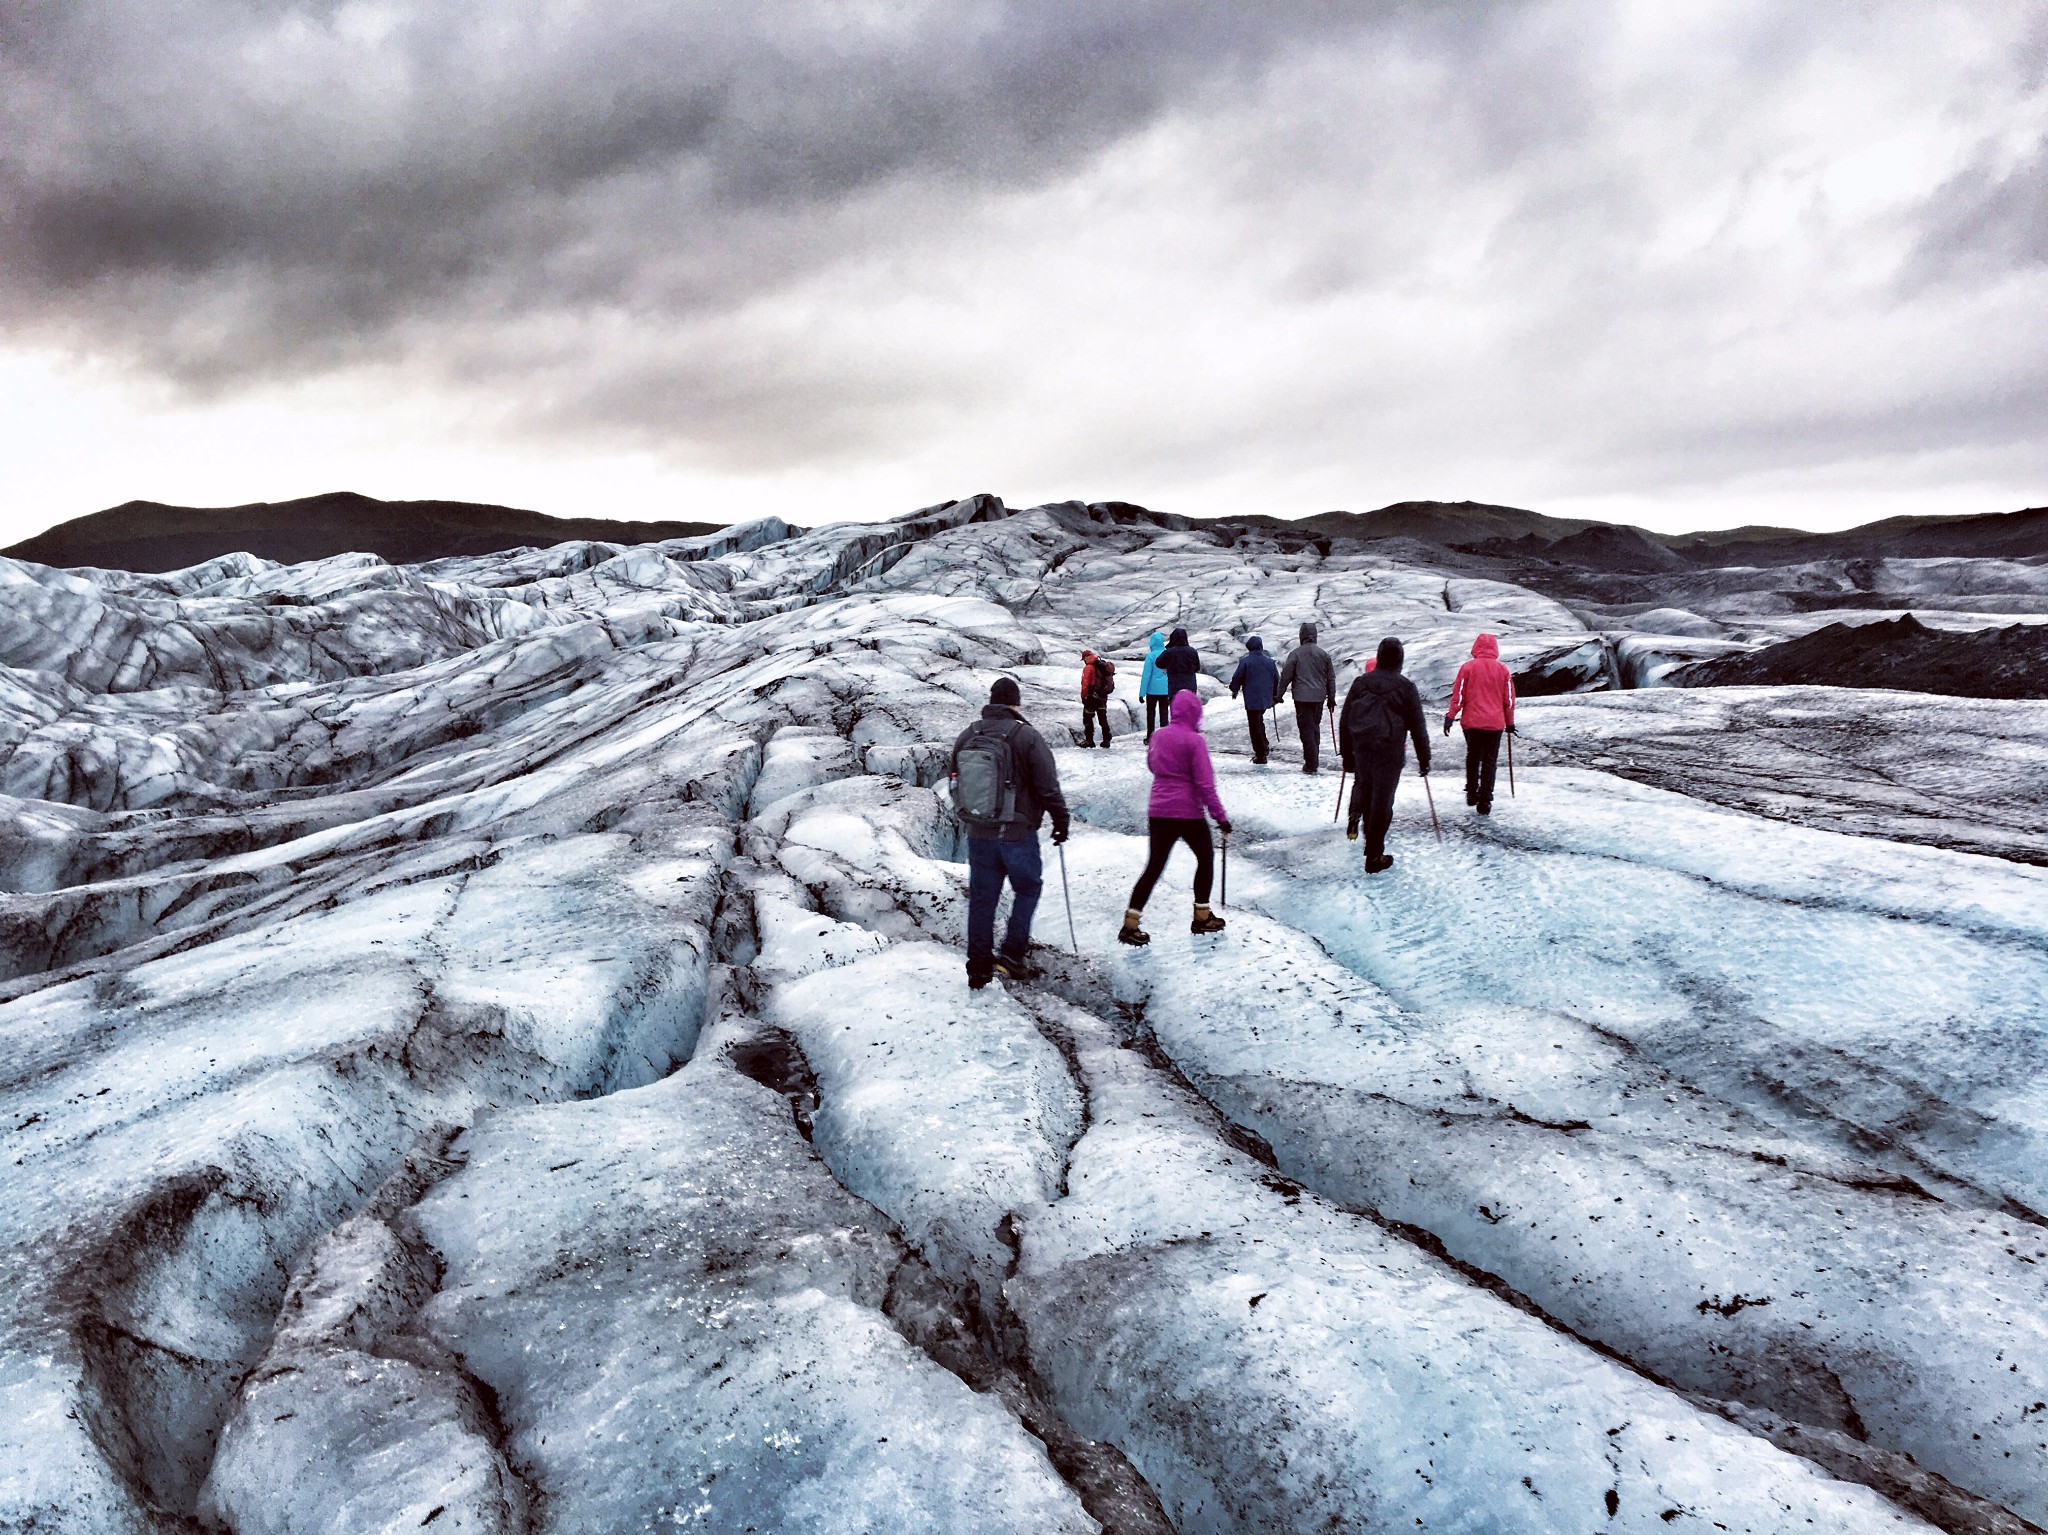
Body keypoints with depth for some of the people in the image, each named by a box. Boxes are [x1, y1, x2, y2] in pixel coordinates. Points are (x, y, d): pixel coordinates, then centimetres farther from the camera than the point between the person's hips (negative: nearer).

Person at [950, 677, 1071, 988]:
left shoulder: (967, 736, 4)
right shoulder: (1026, 736, -13)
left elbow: (956, 784, 14)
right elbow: (1048, 787, -12)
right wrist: (1061, 820, 1)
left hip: (977, 833, 5)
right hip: (1018, 833, -5)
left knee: (981, 897, 12)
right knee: (1027, 888, 15)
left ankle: (979, 967, 17)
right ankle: (1013, 956, 9)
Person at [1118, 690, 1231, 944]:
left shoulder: (1159, 736, 3)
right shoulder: (1194, 740, -14)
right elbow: (1205, 783, -16)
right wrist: (1220, 817, -12)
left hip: (1158, 811, 5)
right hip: (1188, 813, -5)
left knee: (1155, 865, 8)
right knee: (1206, 857, 17)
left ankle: (1131, 922, 0)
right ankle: (1202, 916, 23)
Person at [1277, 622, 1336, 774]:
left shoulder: (1295, 653, -6)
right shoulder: (1324, 654, 5)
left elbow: (1286, 676, -4)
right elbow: (1331, 678, 10)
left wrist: (1280, 694, 6)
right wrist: (1331, 697, 17)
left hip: (1302, 697, -4)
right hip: (1319, 697, 4)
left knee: (1306, 728, -3)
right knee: (1315, 726, 17)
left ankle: (1310, 763, -8)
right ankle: (1314, 759, 21)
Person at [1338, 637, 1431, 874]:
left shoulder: (1360, 682, 4)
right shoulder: (1405, 687, -5)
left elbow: (1344, 721, 8)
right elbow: (1418, 727, -1)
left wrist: (1347, 755, 18)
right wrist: (1424, 759, 10)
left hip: (1361, 749, 3)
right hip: (1390, 753, -3)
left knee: (1364, 785, 29)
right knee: (1382, 801, 3)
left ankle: (1355, 814, 2)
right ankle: (1374, 856, 7)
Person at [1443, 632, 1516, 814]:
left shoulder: (1468, 668, -3)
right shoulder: (1503, 670, 2)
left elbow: (1458, 695, -5)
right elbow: (1509, 699, 7)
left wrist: (1450, 717, -1)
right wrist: (1510, 722, 17)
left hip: (1472, 722, 0)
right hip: (1495, 723, 0)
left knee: (1472, 757, 19)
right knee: (1490, 761, 4)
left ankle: (1472, 793, 19)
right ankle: (1485, 802, 1)